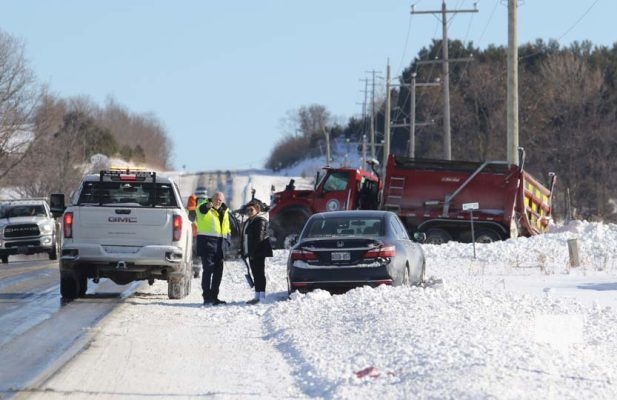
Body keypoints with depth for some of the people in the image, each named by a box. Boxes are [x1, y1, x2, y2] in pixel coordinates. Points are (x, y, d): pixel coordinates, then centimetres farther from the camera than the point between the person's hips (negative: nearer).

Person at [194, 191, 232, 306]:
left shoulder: (224, 211, 18)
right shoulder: (204, 208, -3)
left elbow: (227, 228, 24)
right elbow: (201, 209, -29)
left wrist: (227, 242, 12)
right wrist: (207, 206, -52)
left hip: (220, 244, 7)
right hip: (207, 242, -7)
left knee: (218, 271, 9)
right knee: (208, 269, -12)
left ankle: (214, 297, 16)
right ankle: (207, 297, -12)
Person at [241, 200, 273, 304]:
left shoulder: (260, 220, -11)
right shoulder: (247, 222, 20)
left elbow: (259, 237, -18)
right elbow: (244, 238, 22)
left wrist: (253, 252, -21)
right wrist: (244, 252, 15)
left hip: (258, 252, -10)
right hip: (251, 253, 10)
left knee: (259, 273, -11)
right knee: (256, 275, 10)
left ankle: (262, 297, -12)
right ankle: (257, 296, 13)